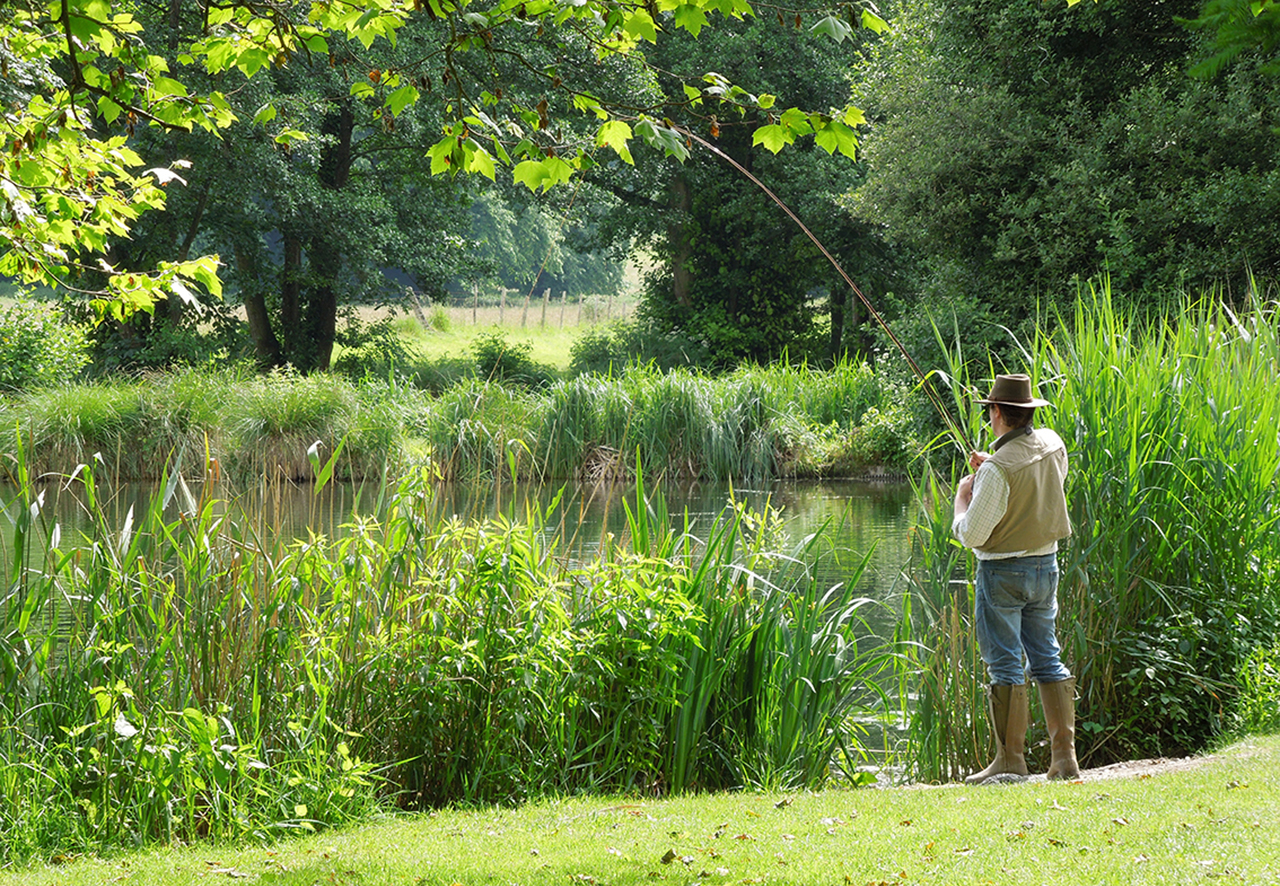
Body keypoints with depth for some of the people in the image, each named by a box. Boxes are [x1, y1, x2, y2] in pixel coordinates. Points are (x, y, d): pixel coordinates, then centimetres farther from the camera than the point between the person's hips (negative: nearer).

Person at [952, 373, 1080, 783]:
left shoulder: (999, 469, -21)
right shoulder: (1052, 444, 1)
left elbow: (971, 535, -18)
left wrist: (962, 497, 0)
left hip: (1003, 571, -7)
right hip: (1046, 565, 7)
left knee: (1005, 665, -1)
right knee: (1047, 658, 11)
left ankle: (1010, 759, 0)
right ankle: (1064, 756, 9)